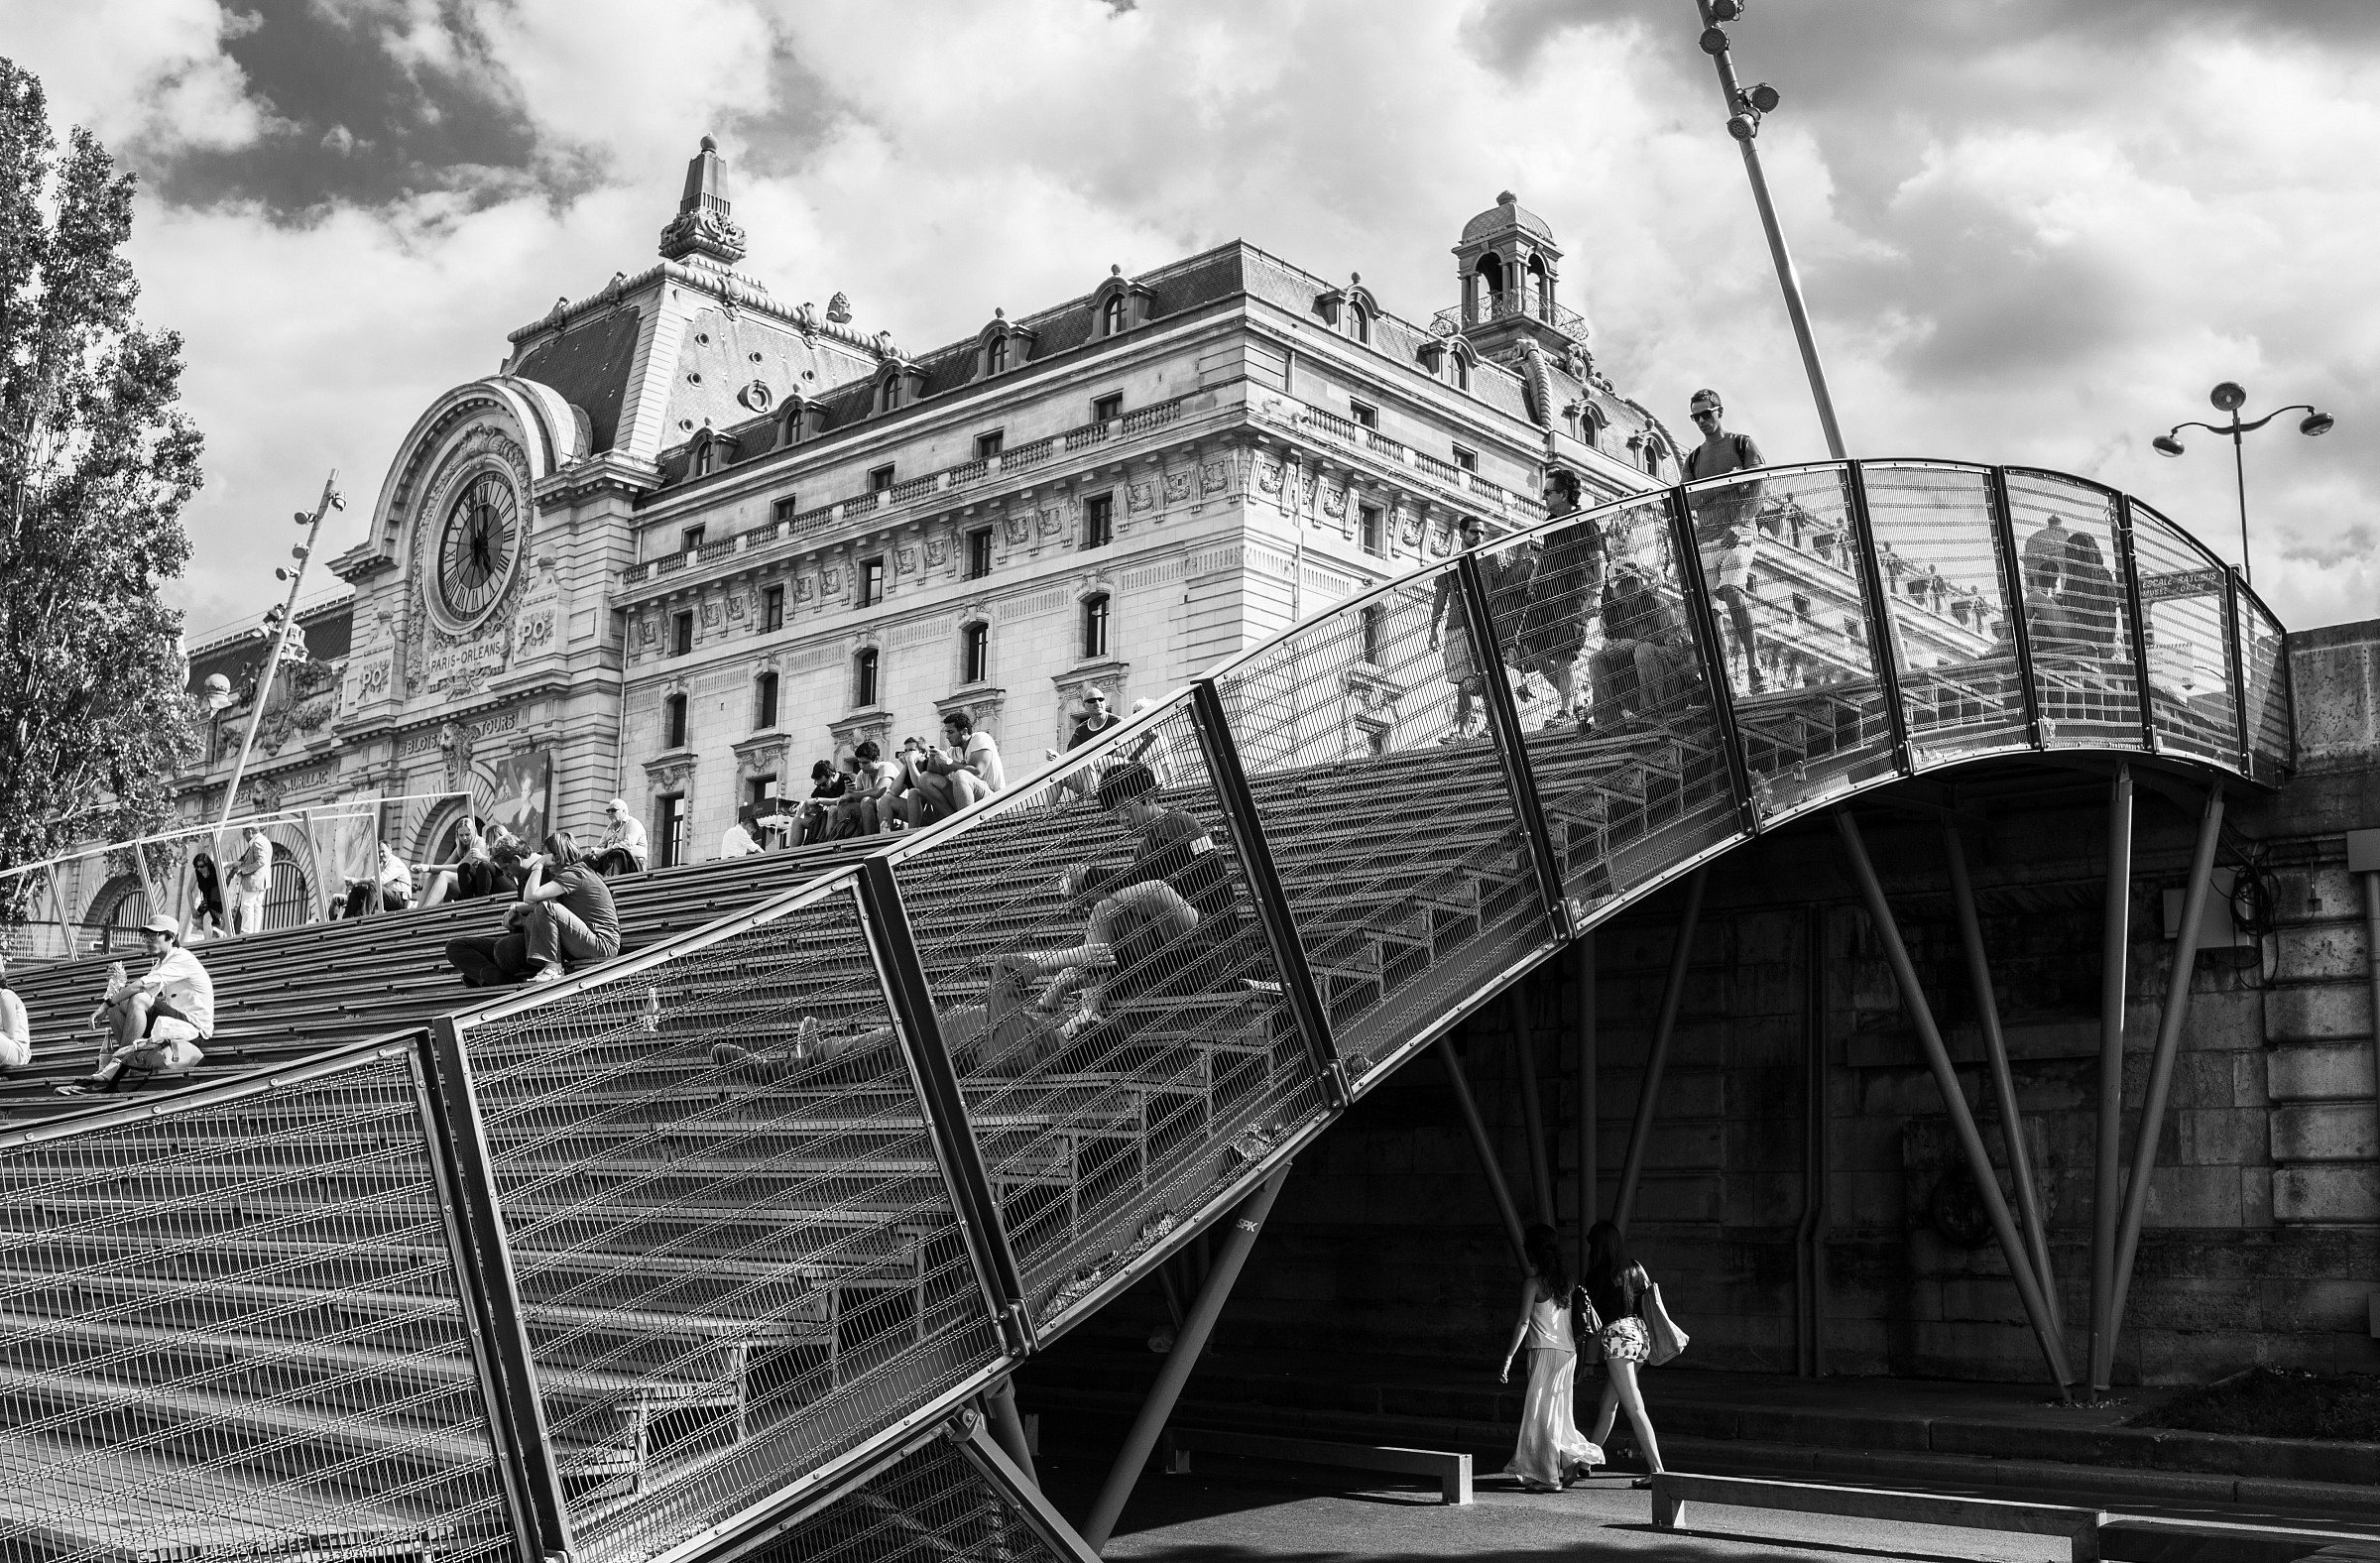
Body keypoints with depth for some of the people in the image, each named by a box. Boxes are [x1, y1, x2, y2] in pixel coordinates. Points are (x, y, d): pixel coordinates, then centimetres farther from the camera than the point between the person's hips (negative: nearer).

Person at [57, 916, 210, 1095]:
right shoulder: (159, 963, 20)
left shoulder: (182, 959, -10)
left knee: (139, 1000, -28)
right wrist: (120, 981, -7)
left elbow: (142, 985, -21)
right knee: (116, 1007, -1)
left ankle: (112, 1075, -31)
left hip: (194, 1028, -9)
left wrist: (106, 1005, -20)